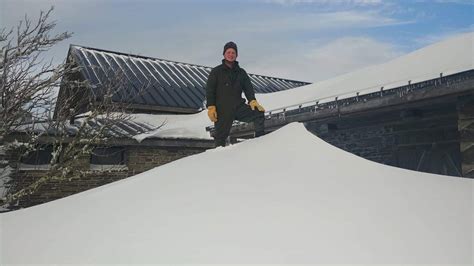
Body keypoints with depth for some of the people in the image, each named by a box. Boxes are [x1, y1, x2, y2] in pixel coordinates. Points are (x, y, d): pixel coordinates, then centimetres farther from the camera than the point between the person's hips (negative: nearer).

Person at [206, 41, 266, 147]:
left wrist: (252, 100, -12)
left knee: (259, 113, -15)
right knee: (220, 136, -2)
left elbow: (248, 87, 7)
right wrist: (211, 107, -13)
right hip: (222, 110, -3)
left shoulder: (241, 72, 15)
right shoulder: (216, 71, 5)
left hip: (239, 107, 3)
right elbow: (209, 90, -1)